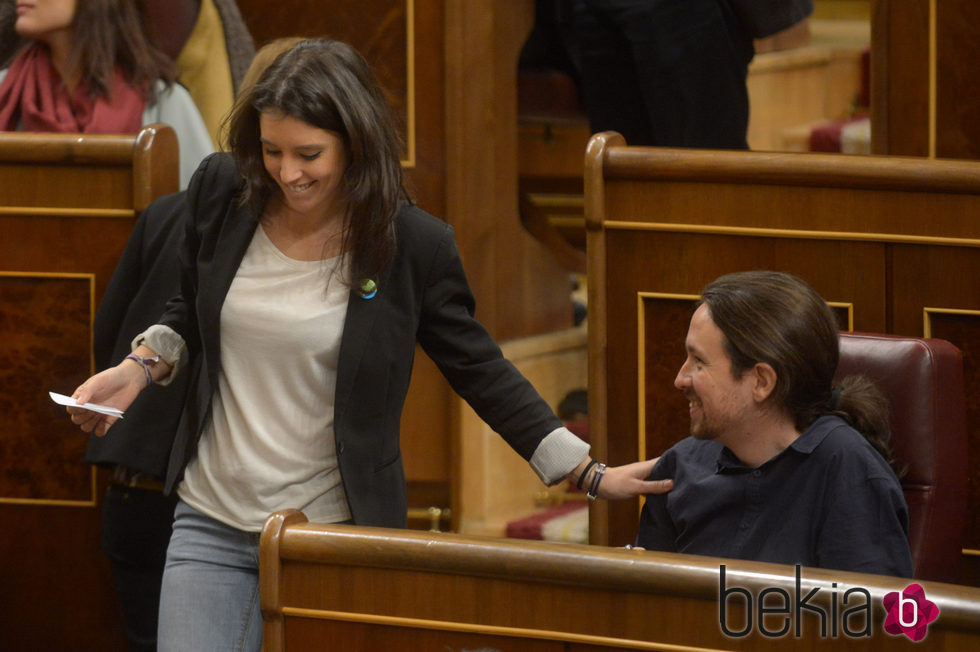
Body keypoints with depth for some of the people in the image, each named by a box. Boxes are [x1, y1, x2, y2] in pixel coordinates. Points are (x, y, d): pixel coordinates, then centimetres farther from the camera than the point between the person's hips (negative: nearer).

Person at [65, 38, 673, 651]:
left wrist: (590, 474, -2)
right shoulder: (222, 192, -1)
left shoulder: (415, 245, -10)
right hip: (211, 525, 3)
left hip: (333, 535, -3)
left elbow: (481, 371, 1)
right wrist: (141, 366, -3)